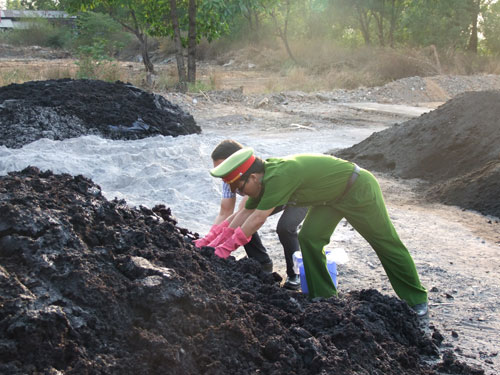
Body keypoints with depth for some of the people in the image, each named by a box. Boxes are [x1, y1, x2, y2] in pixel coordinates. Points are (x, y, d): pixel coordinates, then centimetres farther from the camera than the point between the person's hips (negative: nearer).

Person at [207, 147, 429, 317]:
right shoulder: (266, 175, -4)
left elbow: (257, 219, -32)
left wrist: (226, 248, -25)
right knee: (309, 238, -4)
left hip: (358, 189, -9)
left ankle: (416, 300, 17)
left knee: (386, 243, 2)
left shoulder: (279, 176, -34)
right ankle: (324, 298, 8)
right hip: (332, 197, 9)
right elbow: (244, 214, 4)